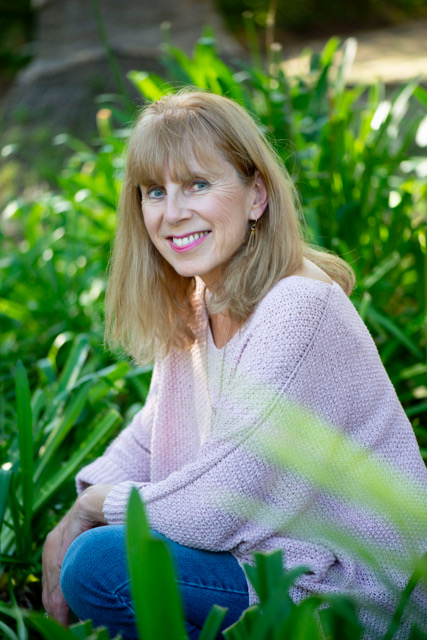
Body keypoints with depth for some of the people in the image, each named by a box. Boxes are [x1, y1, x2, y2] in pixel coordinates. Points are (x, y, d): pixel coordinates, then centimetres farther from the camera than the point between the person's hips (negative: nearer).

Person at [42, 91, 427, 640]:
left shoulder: (297, 311, -26)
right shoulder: (193, 305, 2)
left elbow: (211, 514, -25)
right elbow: (153, 434, 12)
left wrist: (98, 503, -8)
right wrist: (72, 521, -4)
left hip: (352, 596, -8)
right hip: (272, 551, 9)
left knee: (99, 567, -20)